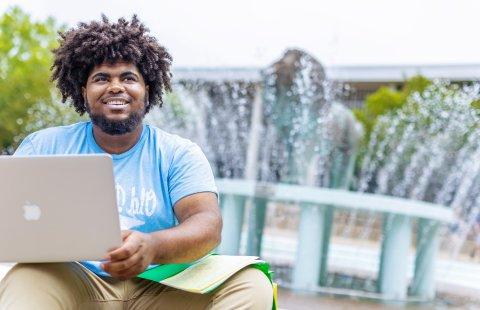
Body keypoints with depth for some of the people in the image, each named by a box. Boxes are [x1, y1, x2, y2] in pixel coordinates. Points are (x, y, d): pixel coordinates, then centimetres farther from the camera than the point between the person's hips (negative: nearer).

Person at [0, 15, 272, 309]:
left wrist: (152, 246, -32)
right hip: (72, 283, -2)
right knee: (26, 278, -35)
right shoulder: (44, 145, 11)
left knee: (252, 285, -21)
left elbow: (208, 224, -8)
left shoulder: (179, 154, 7)